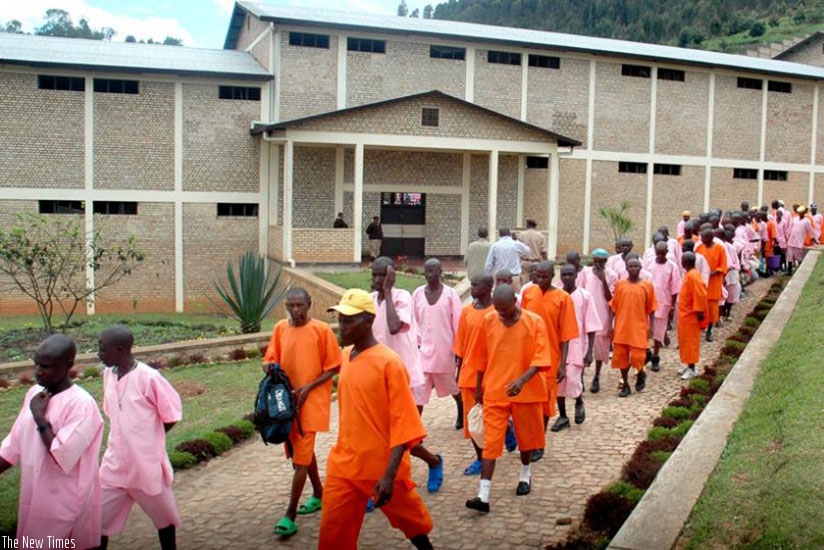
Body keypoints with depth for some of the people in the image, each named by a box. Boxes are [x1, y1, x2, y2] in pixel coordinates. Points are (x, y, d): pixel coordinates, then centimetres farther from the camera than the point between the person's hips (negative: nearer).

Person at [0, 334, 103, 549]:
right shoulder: (34, 393, 3)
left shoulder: (81, 404, -22)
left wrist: (40, 417, -22)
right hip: (35, 498, 8)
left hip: (67, 504, -7)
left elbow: (61, 458, -26)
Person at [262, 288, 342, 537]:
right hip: (286, 399, 6)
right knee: (302, 451, 18)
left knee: (300, 457, -6)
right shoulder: (280, 328, 3)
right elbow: (270, 359, 8)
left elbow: (333, 367, -7)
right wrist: (269, 367, -16)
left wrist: (308, 387, -17)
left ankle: (290, 516, -1)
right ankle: (318, 495, 37)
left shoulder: (322, 329, -10)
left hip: (311, 401, -5)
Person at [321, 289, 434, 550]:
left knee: (409, 519, 17)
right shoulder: (346, 356, 4)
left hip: (382, 466, -6)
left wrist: (389, 475, -23)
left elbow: (402, 422, -19)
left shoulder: (389, 362, -18)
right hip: (344, 464, 6)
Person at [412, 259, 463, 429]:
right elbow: (413, 321, 7)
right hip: (423, 349, 1)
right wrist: (416, 343, 2)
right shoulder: (418, 293, 2)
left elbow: (458, 322, -4)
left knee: (452, 386, 18)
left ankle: (462, 413, 46)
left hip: (445, 349, -1)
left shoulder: (450, 294, -6)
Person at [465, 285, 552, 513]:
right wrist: (478, 387, 13)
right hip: (494, 391, 1)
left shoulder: (534, 322, -9)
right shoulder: (488, 321, -1)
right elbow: (482, 357, 8)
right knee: (490, 441, -5)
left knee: (526, 436, 16)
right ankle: (484, 496, -8)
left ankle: (525, 476, 42)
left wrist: (522, 380, -28)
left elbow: (540, 358, -14)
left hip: (526, 391, -1)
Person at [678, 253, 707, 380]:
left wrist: (699, 311, -22)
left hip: (690, 315, -10)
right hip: (685, 314, 10)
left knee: (690, 341, -2)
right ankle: (689, 366, 23)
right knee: (685, 341, 15)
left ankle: (692, 369, 5)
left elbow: (700, 295, -24)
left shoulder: (692, 276, -21)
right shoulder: (690, 274, 10)